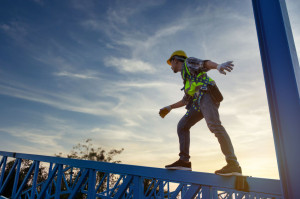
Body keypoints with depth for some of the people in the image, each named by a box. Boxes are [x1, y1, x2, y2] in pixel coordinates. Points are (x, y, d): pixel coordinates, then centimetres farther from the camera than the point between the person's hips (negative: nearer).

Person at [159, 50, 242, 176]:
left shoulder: (188, 62, 13)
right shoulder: (186, 78, 36)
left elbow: (205, 63, -8)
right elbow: (186, 100, 37)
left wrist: (218, 66, -29)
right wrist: (169, 108, 37)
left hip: (206, 94, -9)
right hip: (199, 103, 9)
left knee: (214, 125, -25)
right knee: (182, 126, 1)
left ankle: (233, 164, -31)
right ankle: (184, 161, -6)